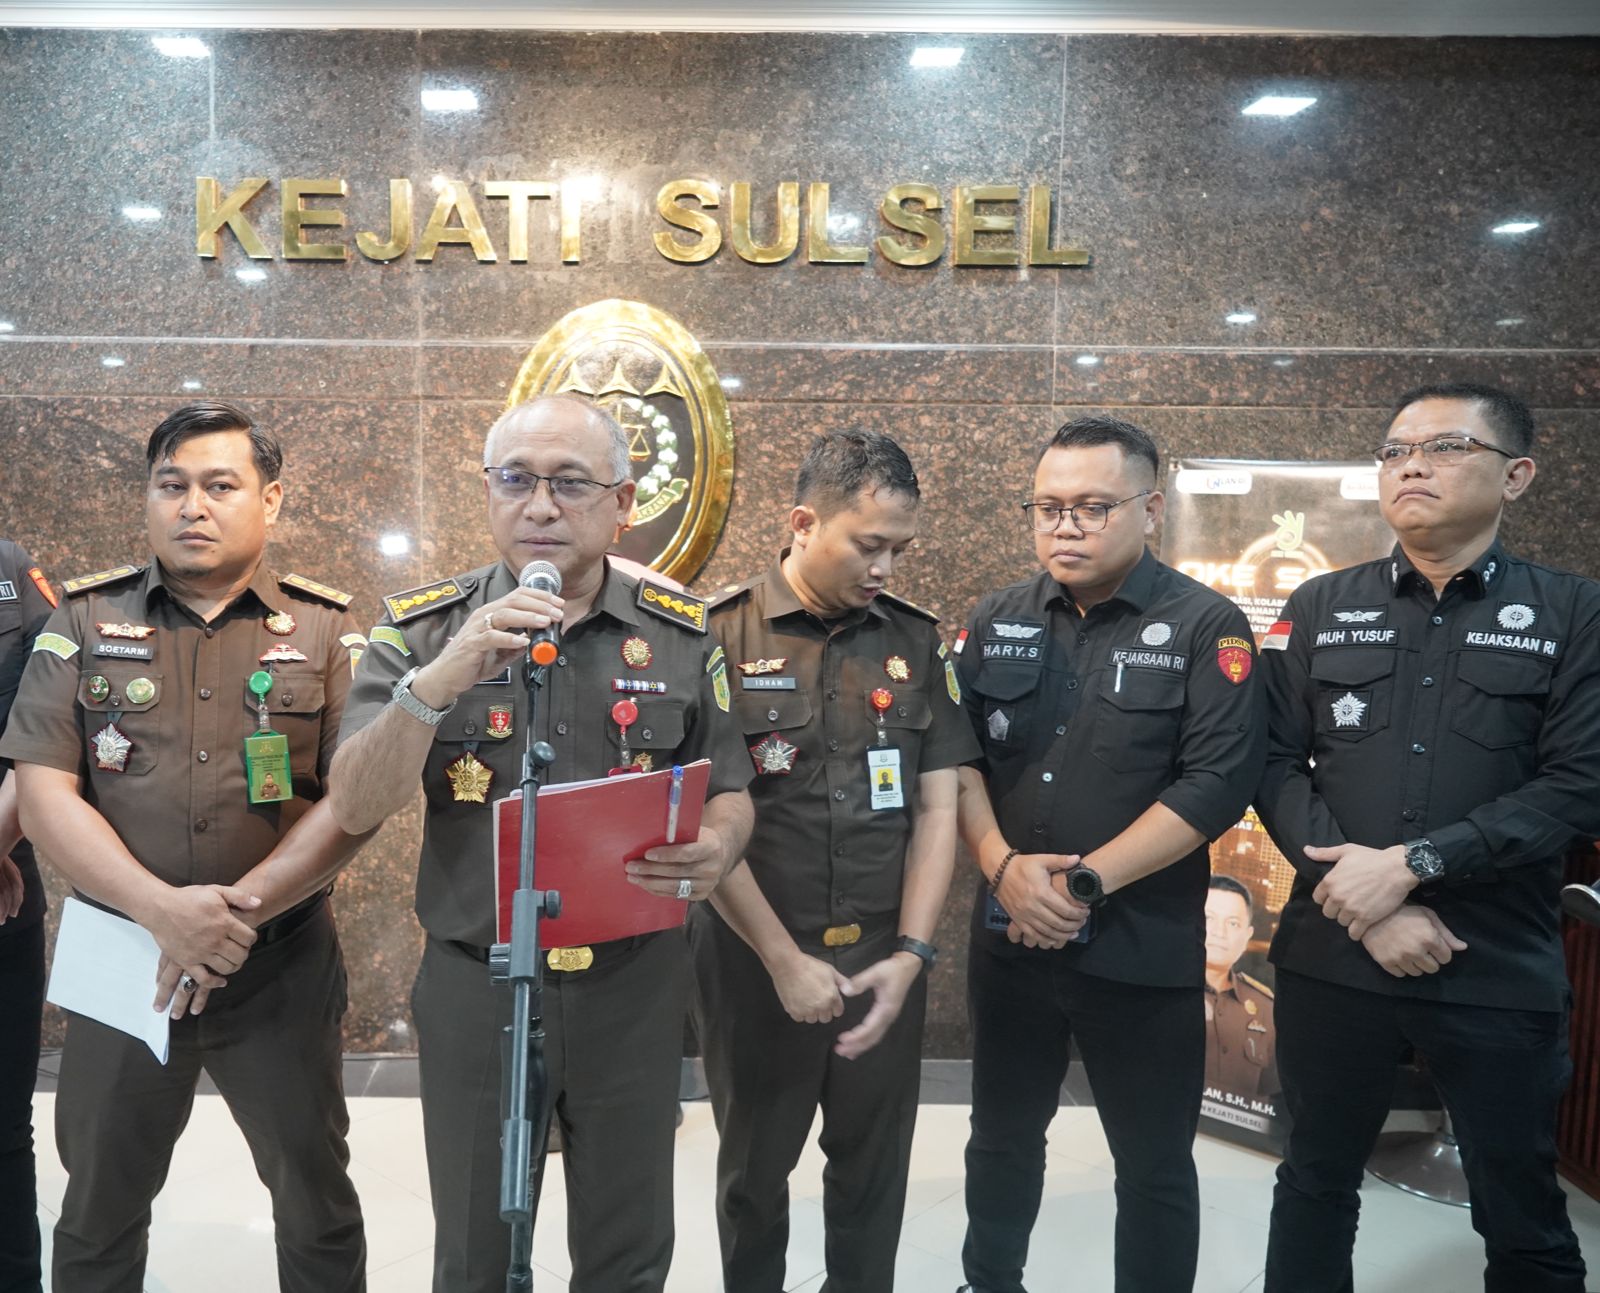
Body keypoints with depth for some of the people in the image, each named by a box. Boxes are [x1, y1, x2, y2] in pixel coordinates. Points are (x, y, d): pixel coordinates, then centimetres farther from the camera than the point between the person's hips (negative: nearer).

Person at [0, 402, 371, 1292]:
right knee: (98, 1208, 19)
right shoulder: (85, 622, 2)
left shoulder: (329, 632, -2)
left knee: (317, 1203, 13)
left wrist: (239, 911, -18)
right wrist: (163, 909, -18)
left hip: (283, 964, -1)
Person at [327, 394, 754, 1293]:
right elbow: (356, 807, -12)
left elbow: (732, 796, 3)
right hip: (475, 988, 0)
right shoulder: (423, 628, -5)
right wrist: (440, 681, -29)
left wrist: (716, 848, -21)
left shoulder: (681, 633, -2)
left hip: (635, 989, 1)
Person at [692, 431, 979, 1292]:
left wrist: (911, 953, -7)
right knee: (754, 1165, 17)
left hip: (883, 959, 3)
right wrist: (783, 959, -11)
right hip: (752, 960, -2)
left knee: (874, 1166, 16)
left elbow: (937, 807, 2)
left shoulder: (916, 641, 1)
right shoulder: (718, 637, -10)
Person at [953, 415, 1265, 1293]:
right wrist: (1003, 865, -12)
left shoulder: (1206, 627, -7)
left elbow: (1217, 783, -15)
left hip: (1143, 951, -4)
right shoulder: (998, 621, 5)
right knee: (1002, 1137, 20)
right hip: (1009, 938, 4)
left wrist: (1087, 882, -17)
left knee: (1153, 1164, 12)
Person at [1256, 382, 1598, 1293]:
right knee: (1317, 1182, 18)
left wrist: (1411, 864, -18)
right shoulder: (1321, 610, 5)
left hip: (1502, 974, -1)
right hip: (1333, 959, 2)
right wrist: (1360, 892, -13)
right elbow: (1275, 763, -1)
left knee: (1523, 1215, 15)